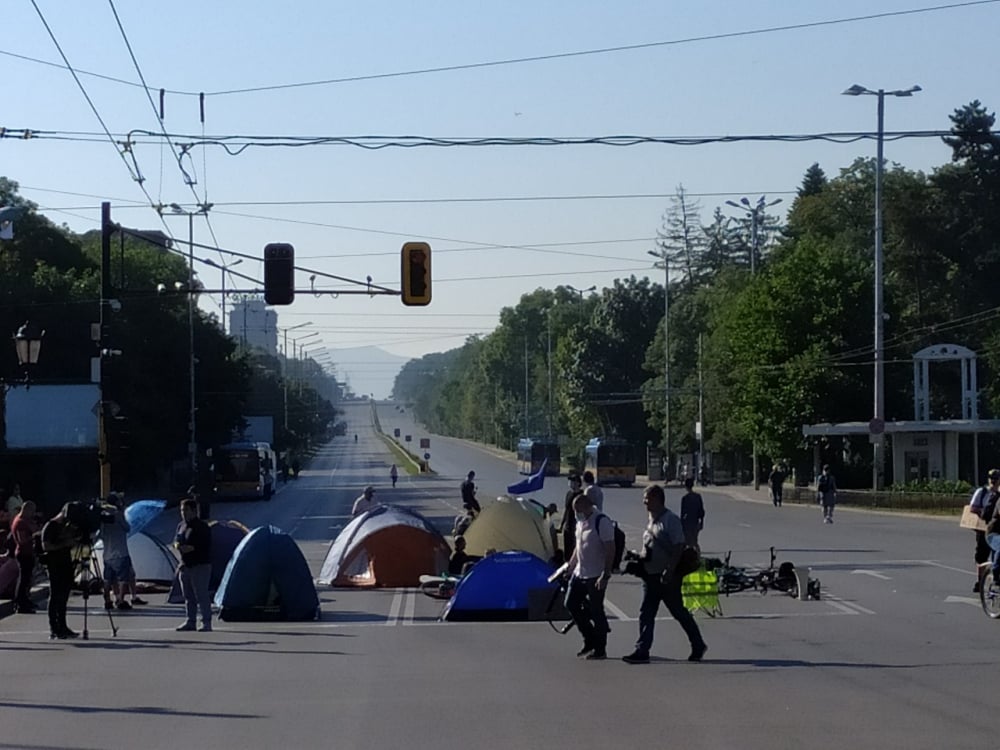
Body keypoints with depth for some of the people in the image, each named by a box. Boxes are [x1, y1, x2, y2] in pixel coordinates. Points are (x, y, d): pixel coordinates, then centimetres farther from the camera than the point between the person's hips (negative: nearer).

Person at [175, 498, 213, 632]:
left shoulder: (201, 527, -10)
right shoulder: (181, 526, 14)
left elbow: (206, 546, -16)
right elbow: (176, 541, 22)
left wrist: (192, 548, -22)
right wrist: (178, 545, -1)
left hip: (200, 566, -8)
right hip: (185, 566, 8)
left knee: (201, 595, -9)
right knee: (188, 596, 12)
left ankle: (206, 623, -7)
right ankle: (190, 621, 18)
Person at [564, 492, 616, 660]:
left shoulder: (602, 522, -16)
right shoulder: (580, 521, 10)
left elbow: (610, 550, -19)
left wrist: (605, 576, -23)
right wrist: (569, 566, 22)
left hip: (596, 576, -9)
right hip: (579, 573, 9)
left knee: (596, 611, -3)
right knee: (571, 604, 10)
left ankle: (600, 649, 8)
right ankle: (590, 640, 22)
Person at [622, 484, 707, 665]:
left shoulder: (670, 520, -14)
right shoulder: (652, 520, 12)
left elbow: (678, 547, -20)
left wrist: (669, 571, -25)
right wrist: (639, 559, 12)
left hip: (667, 577, -8)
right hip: (651, 575, 8)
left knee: (679, 612, 4)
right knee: (646, 614, 2)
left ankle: (698, 646, 19)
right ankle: (642, 651, 0)